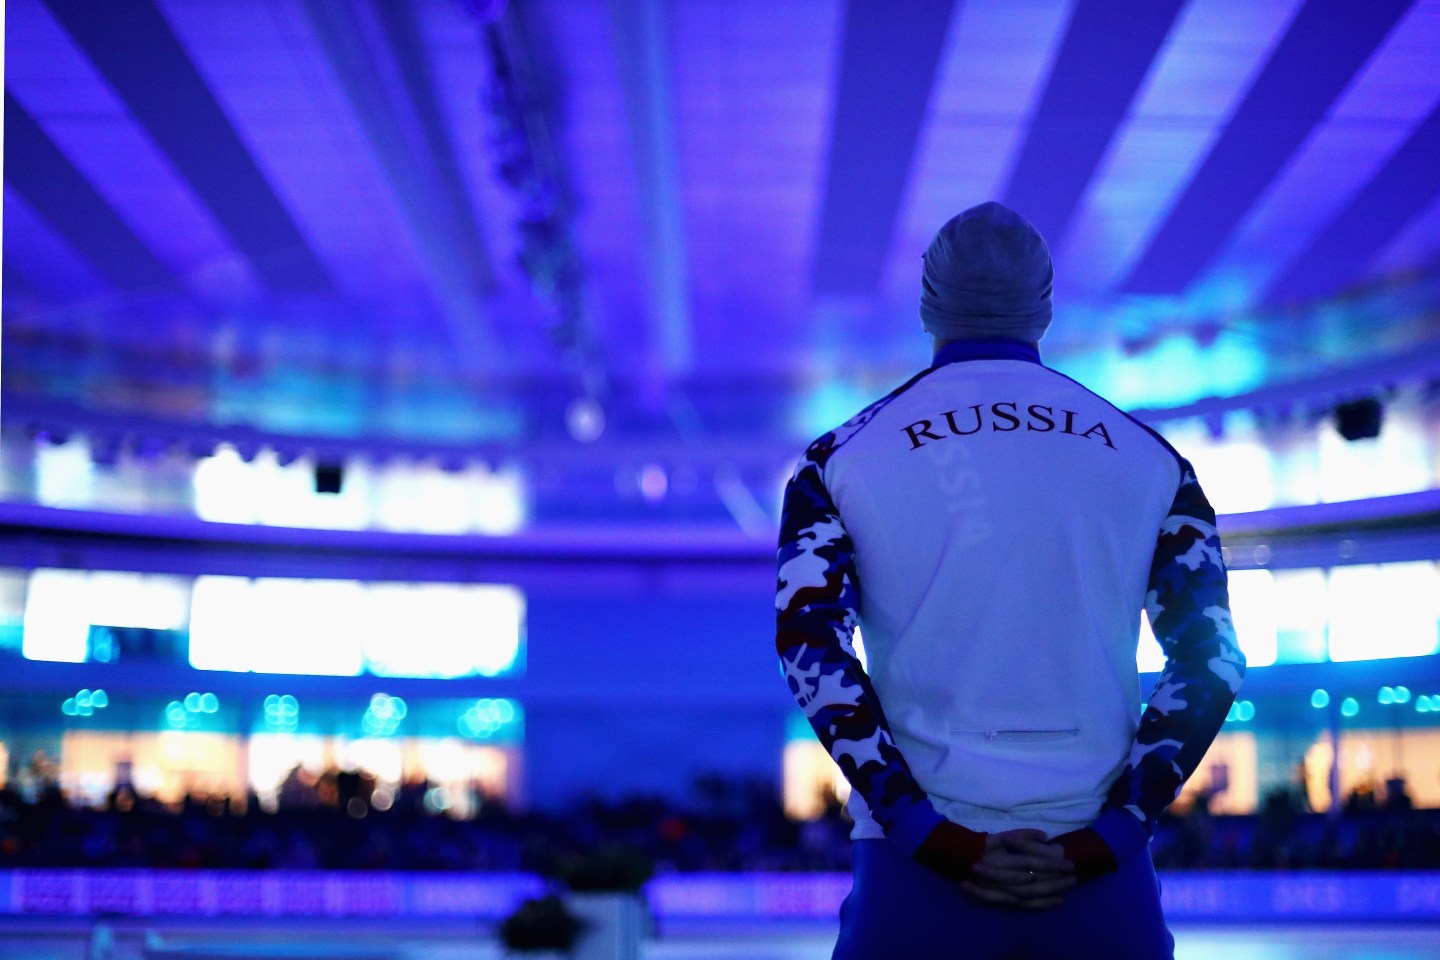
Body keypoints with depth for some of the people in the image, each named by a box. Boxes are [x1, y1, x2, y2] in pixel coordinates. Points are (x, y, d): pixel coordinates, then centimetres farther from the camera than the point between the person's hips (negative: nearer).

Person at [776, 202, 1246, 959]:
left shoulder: (844, 457, 5)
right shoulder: (1148, 460, 8)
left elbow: (812, 647, -6)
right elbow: (1210, 658, 1)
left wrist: (935, 838, -8)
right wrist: (1103, 841, -4)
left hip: (920, 866, -1)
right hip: (1099, 874, 1)